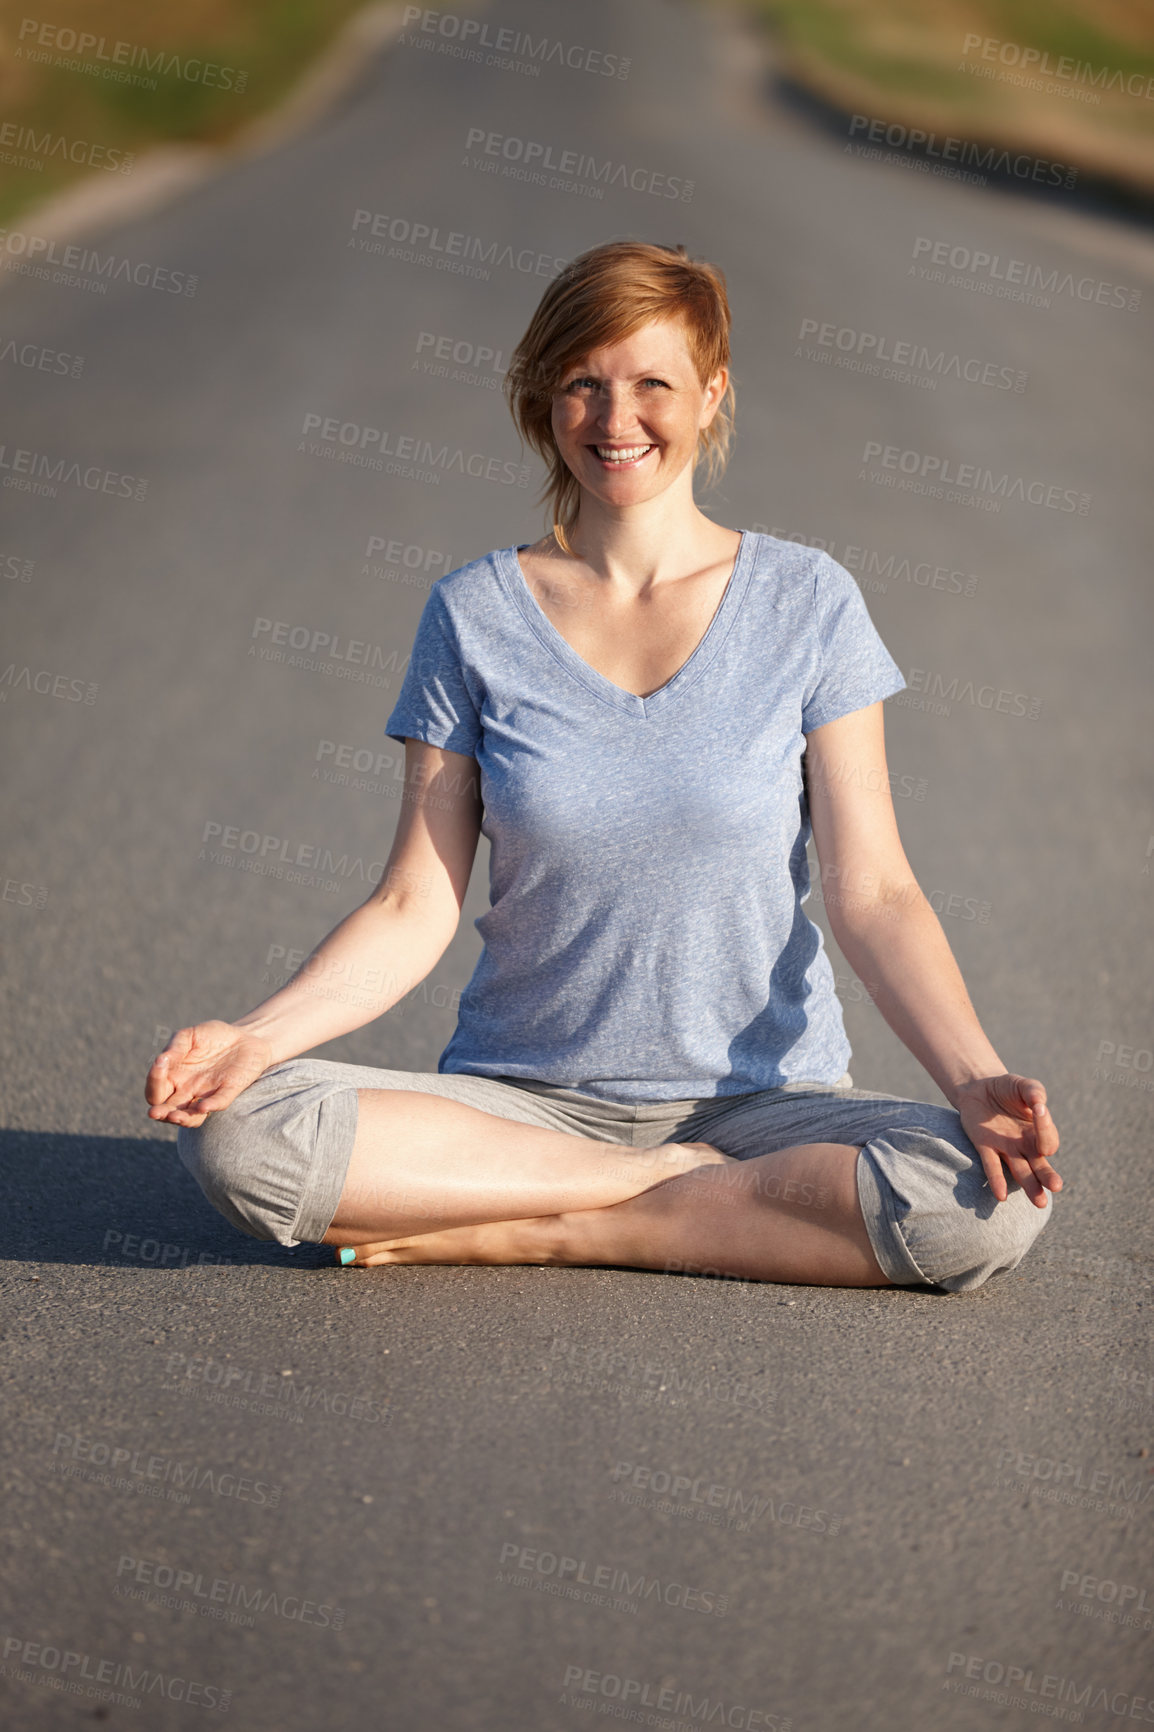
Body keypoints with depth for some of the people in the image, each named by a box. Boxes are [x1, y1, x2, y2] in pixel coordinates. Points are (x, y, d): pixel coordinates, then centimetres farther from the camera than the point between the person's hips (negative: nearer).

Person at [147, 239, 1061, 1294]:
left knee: (990, 1202, -30)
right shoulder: (475, 615, 2)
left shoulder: (804, 604, 0)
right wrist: (260, 1036, -17)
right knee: (237, 1137, -27)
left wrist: (975, 1081, -21)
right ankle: (672, 1182, -13)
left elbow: (873, 893, -4)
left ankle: (507, 1233, -17)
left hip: (760, 1101, 0)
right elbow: (417, 907, 0)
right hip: (522, 1096, 0)